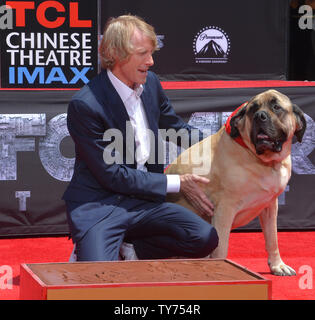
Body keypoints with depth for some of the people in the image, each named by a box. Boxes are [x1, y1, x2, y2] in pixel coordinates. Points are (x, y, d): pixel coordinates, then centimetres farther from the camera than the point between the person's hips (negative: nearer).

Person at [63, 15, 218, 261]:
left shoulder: (150, 83, 5)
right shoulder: (85, 105, -16)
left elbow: (176, 128, 25)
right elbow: (111, 174, -15)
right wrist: (177, 183, -12)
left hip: (144, 202, 6)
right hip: (98, 206, -6)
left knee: (206, 238, -17)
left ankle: (128, 252, 1)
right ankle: (87, 256, 6)